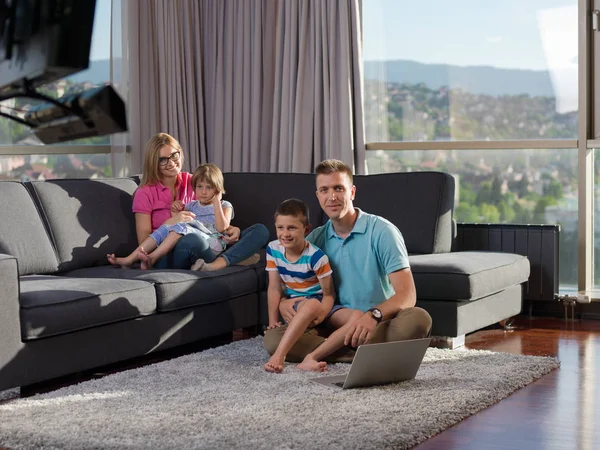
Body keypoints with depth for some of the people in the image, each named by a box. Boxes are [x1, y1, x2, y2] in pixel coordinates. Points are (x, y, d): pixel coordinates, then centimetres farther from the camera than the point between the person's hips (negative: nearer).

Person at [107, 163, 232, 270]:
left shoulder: (225, 206, 15)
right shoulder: (191, 206, 28)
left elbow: (221, 228, -4)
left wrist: (216, 202, -1)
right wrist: (175, 214, 5)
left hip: (213, 244, -5)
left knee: (182, 227, -28)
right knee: (166, 227, -19)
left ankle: (152, 258, -40)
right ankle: (129, 259, -32)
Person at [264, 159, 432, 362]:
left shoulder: (382, 231, -5)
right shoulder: (316, 239, 9)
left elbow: (407, 295, -14)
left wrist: (374, 315, -35)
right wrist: (282, 302, -11)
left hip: (379, 325, -3)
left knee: (418, 319, -35)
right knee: (272, 338, -22)